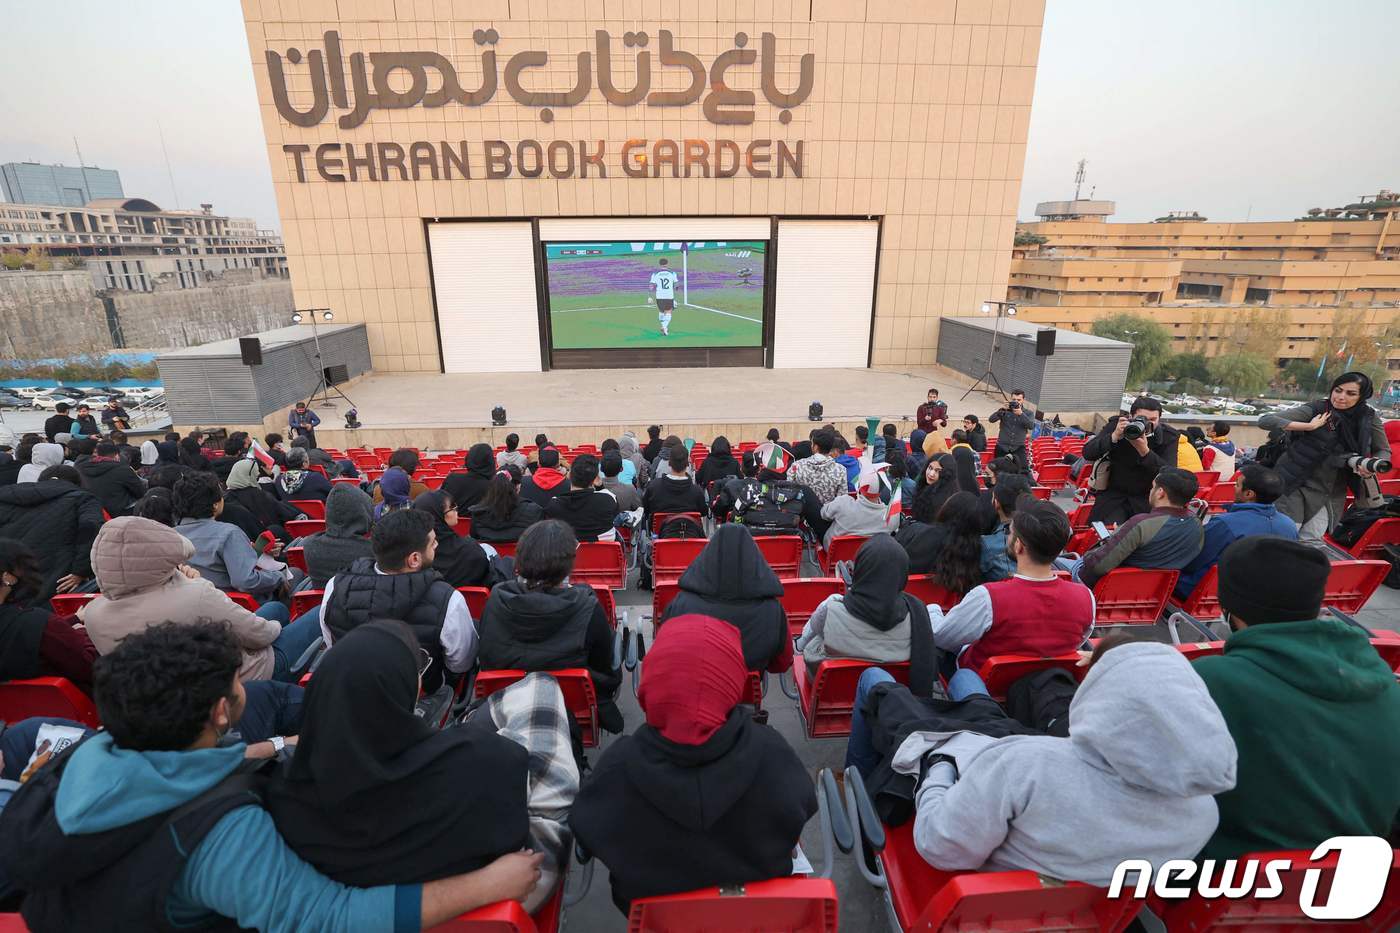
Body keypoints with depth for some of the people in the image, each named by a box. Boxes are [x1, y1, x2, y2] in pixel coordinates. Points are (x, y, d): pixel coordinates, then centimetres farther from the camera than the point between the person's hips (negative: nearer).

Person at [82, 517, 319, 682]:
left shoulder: (92, 614, -16)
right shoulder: (195, 596, -37)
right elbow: (258, 636, -22)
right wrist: (274, 627, 1)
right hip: (260, 674, -7)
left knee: (276, 608, 27)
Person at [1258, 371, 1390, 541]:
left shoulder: (1369, 418, 0)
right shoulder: (1315, 410, -11)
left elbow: (1384, 450, 11)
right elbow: (1265, 421, -22)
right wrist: (1309, 426, -25)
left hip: (1332, 492, 4)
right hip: (1296, 486, -4)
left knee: (1311, 541, 4)